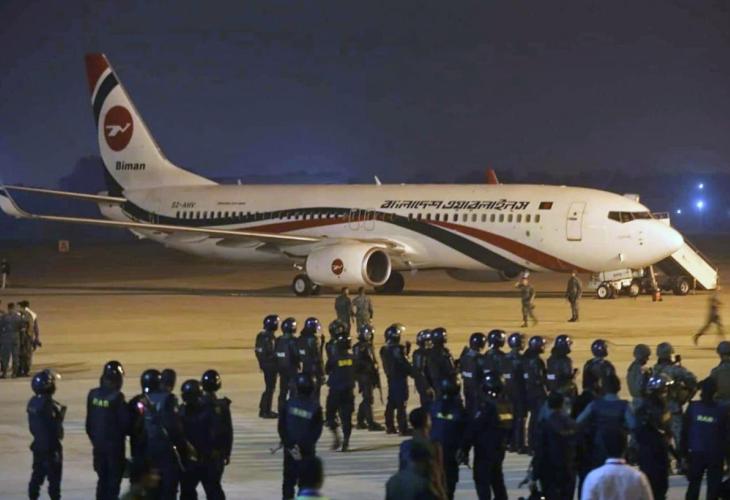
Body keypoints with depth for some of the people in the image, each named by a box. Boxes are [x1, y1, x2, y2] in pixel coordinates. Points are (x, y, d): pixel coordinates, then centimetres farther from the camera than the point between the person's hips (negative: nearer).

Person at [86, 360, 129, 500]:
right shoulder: (117, 397, -20)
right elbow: (125, 421, -16)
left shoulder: (93, 394, -1)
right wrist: (127, 432, 5)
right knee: (114, 478, 3)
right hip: (114, 443, -6)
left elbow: (89, 421, 7)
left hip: (98, 443, 6)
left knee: (102, 478, 16)